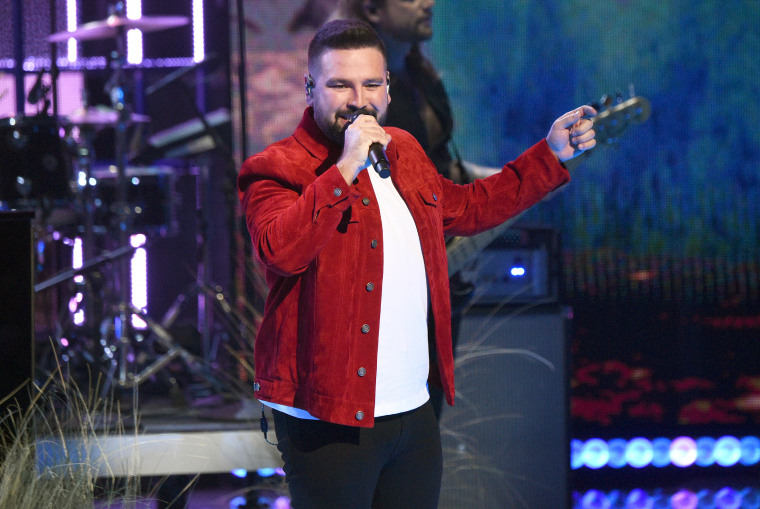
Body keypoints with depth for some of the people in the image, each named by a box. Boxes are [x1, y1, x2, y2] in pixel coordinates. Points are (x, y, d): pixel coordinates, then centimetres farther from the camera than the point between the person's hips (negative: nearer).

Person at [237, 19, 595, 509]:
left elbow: (465, 207, 31)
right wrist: (346, 169, -28)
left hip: (414, 412, 7)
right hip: (329, 418, -7)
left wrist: (550, 155, 29)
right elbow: (280, 249, -28)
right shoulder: (277, 169, -9)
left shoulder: (404, 152, 14)